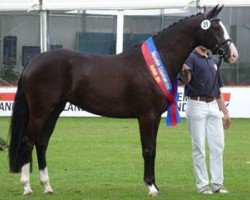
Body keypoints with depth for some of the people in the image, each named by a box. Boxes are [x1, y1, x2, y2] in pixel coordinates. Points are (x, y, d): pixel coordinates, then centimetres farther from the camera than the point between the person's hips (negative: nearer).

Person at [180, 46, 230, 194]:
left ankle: (217, 183, 12)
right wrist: (185, 72, -48)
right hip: (196, 105, -7)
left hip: (213, 106, 7)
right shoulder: (191, 58, -6)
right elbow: (187, 80, -25)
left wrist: (225, 112, 17)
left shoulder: (213, 60, 16)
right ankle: (202, 184, 3)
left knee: (218, 146, 5)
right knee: (199, 148, -2)